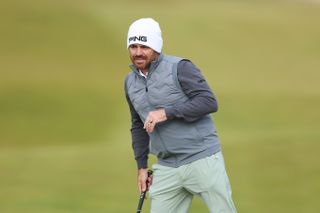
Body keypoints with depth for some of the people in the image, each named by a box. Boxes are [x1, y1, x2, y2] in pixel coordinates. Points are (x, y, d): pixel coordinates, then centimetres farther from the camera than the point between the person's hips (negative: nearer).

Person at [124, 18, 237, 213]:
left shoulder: (180, 67, -8)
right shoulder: (130, 81, 13)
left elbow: (209, 102, -17)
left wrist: (167, 113, -21)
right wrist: (142, 166, 19)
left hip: (202, 160, -6)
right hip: (167, 168, 6)